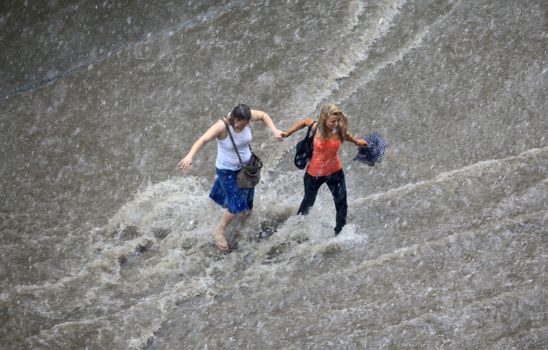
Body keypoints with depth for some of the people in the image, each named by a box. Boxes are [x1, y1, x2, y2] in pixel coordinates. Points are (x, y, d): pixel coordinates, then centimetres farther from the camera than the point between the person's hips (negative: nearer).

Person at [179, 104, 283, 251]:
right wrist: (190, 156, -67)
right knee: (236, 206, -3)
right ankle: (219, 231, 24)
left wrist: (274, 130, -15)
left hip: (246, 164, 6)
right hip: (227, 170, -6)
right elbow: (203, 140, -50)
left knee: (246, 192, 29)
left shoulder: (246, 117, -21)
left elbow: (263, 115, 0)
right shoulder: (222, 126, -36)